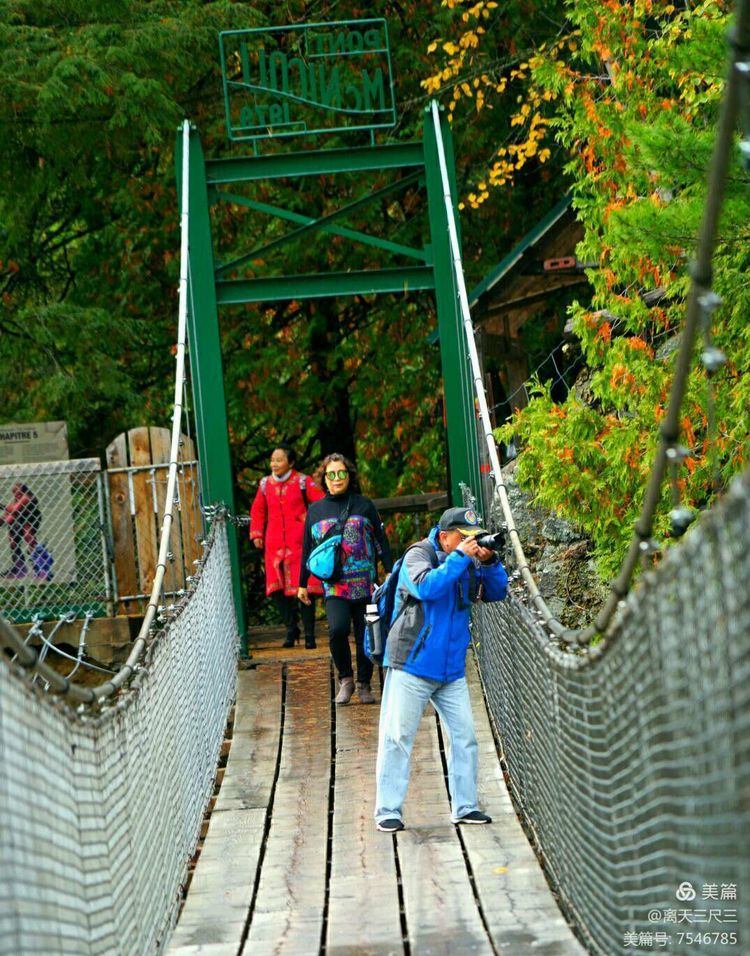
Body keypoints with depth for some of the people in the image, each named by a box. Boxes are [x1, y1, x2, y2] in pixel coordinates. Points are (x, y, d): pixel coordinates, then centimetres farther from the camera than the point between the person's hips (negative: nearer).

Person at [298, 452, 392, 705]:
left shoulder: (364, 505, 6)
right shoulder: (315, 510, 10)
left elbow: (381, 542, 7)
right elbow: (307, 549, 16)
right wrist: (302, 584, 17)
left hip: (365, 584, 0)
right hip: (334, 586, 0)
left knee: (365, 636, 3)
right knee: (337, 628, -21)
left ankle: (364, 684, 19)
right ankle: (345, 679, -2)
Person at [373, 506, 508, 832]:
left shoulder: (467, 563, 9)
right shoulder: (419, 555, -9)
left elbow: (496, 592, 10)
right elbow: (426, 587, -27)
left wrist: (490, 562, -6)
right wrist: (460, 557, -25)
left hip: (451, 671, 6)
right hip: (412, 667, -6)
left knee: (465, 737, 5)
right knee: (397, 738, -4)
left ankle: (464, 806, 14)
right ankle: (387, 811, 1)